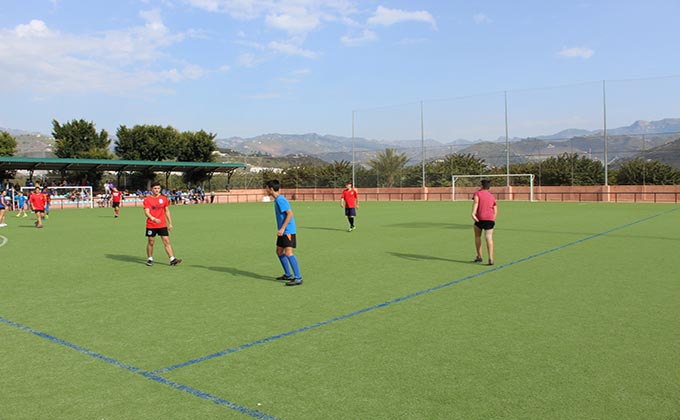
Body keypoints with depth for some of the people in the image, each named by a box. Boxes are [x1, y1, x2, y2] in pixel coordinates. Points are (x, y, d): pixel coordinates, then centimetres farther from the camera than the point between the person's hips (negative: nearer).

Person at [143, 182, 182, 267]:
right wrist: (154, 219, -31)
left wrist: (170, 223, 11)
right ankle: (149, 259, 24)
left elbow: (167, 211, 14)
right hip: (151, 225, -2)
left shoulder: (164, 198, 6)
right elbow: (146, 212, -13)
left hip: (162, 224, 2)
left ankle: (172, 259, -6)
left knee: (167, 241, -3)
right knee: (151, 242, 7)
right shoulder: (147, 199, -4)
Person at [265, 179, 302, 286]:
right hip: (283, 231, 11)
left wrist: (282, 228, -26)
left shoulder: (280, 200, -17)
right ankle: (288, 275, 26)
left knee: (288, 253, -15)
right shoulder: (277, 200, 14)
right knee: (279, 251, 16)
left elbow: (290, 214, -24)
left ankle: (298, 278, -13)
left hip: (288, 231, -11)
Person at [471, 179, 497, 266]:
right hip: (490, 219, 3)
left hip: (480, 218, -3)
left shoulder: (477, 193, 6)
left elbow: (476, 202, -13)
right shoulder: (492, 196, 20)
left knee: (477, 236, 16)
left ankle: (479, 256, 21)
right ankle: (491, 258, -17)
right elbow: (495, 211, 19)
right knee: (489, 237, -4)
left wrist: (473, 214, -23)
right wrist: (493, 220, 29)